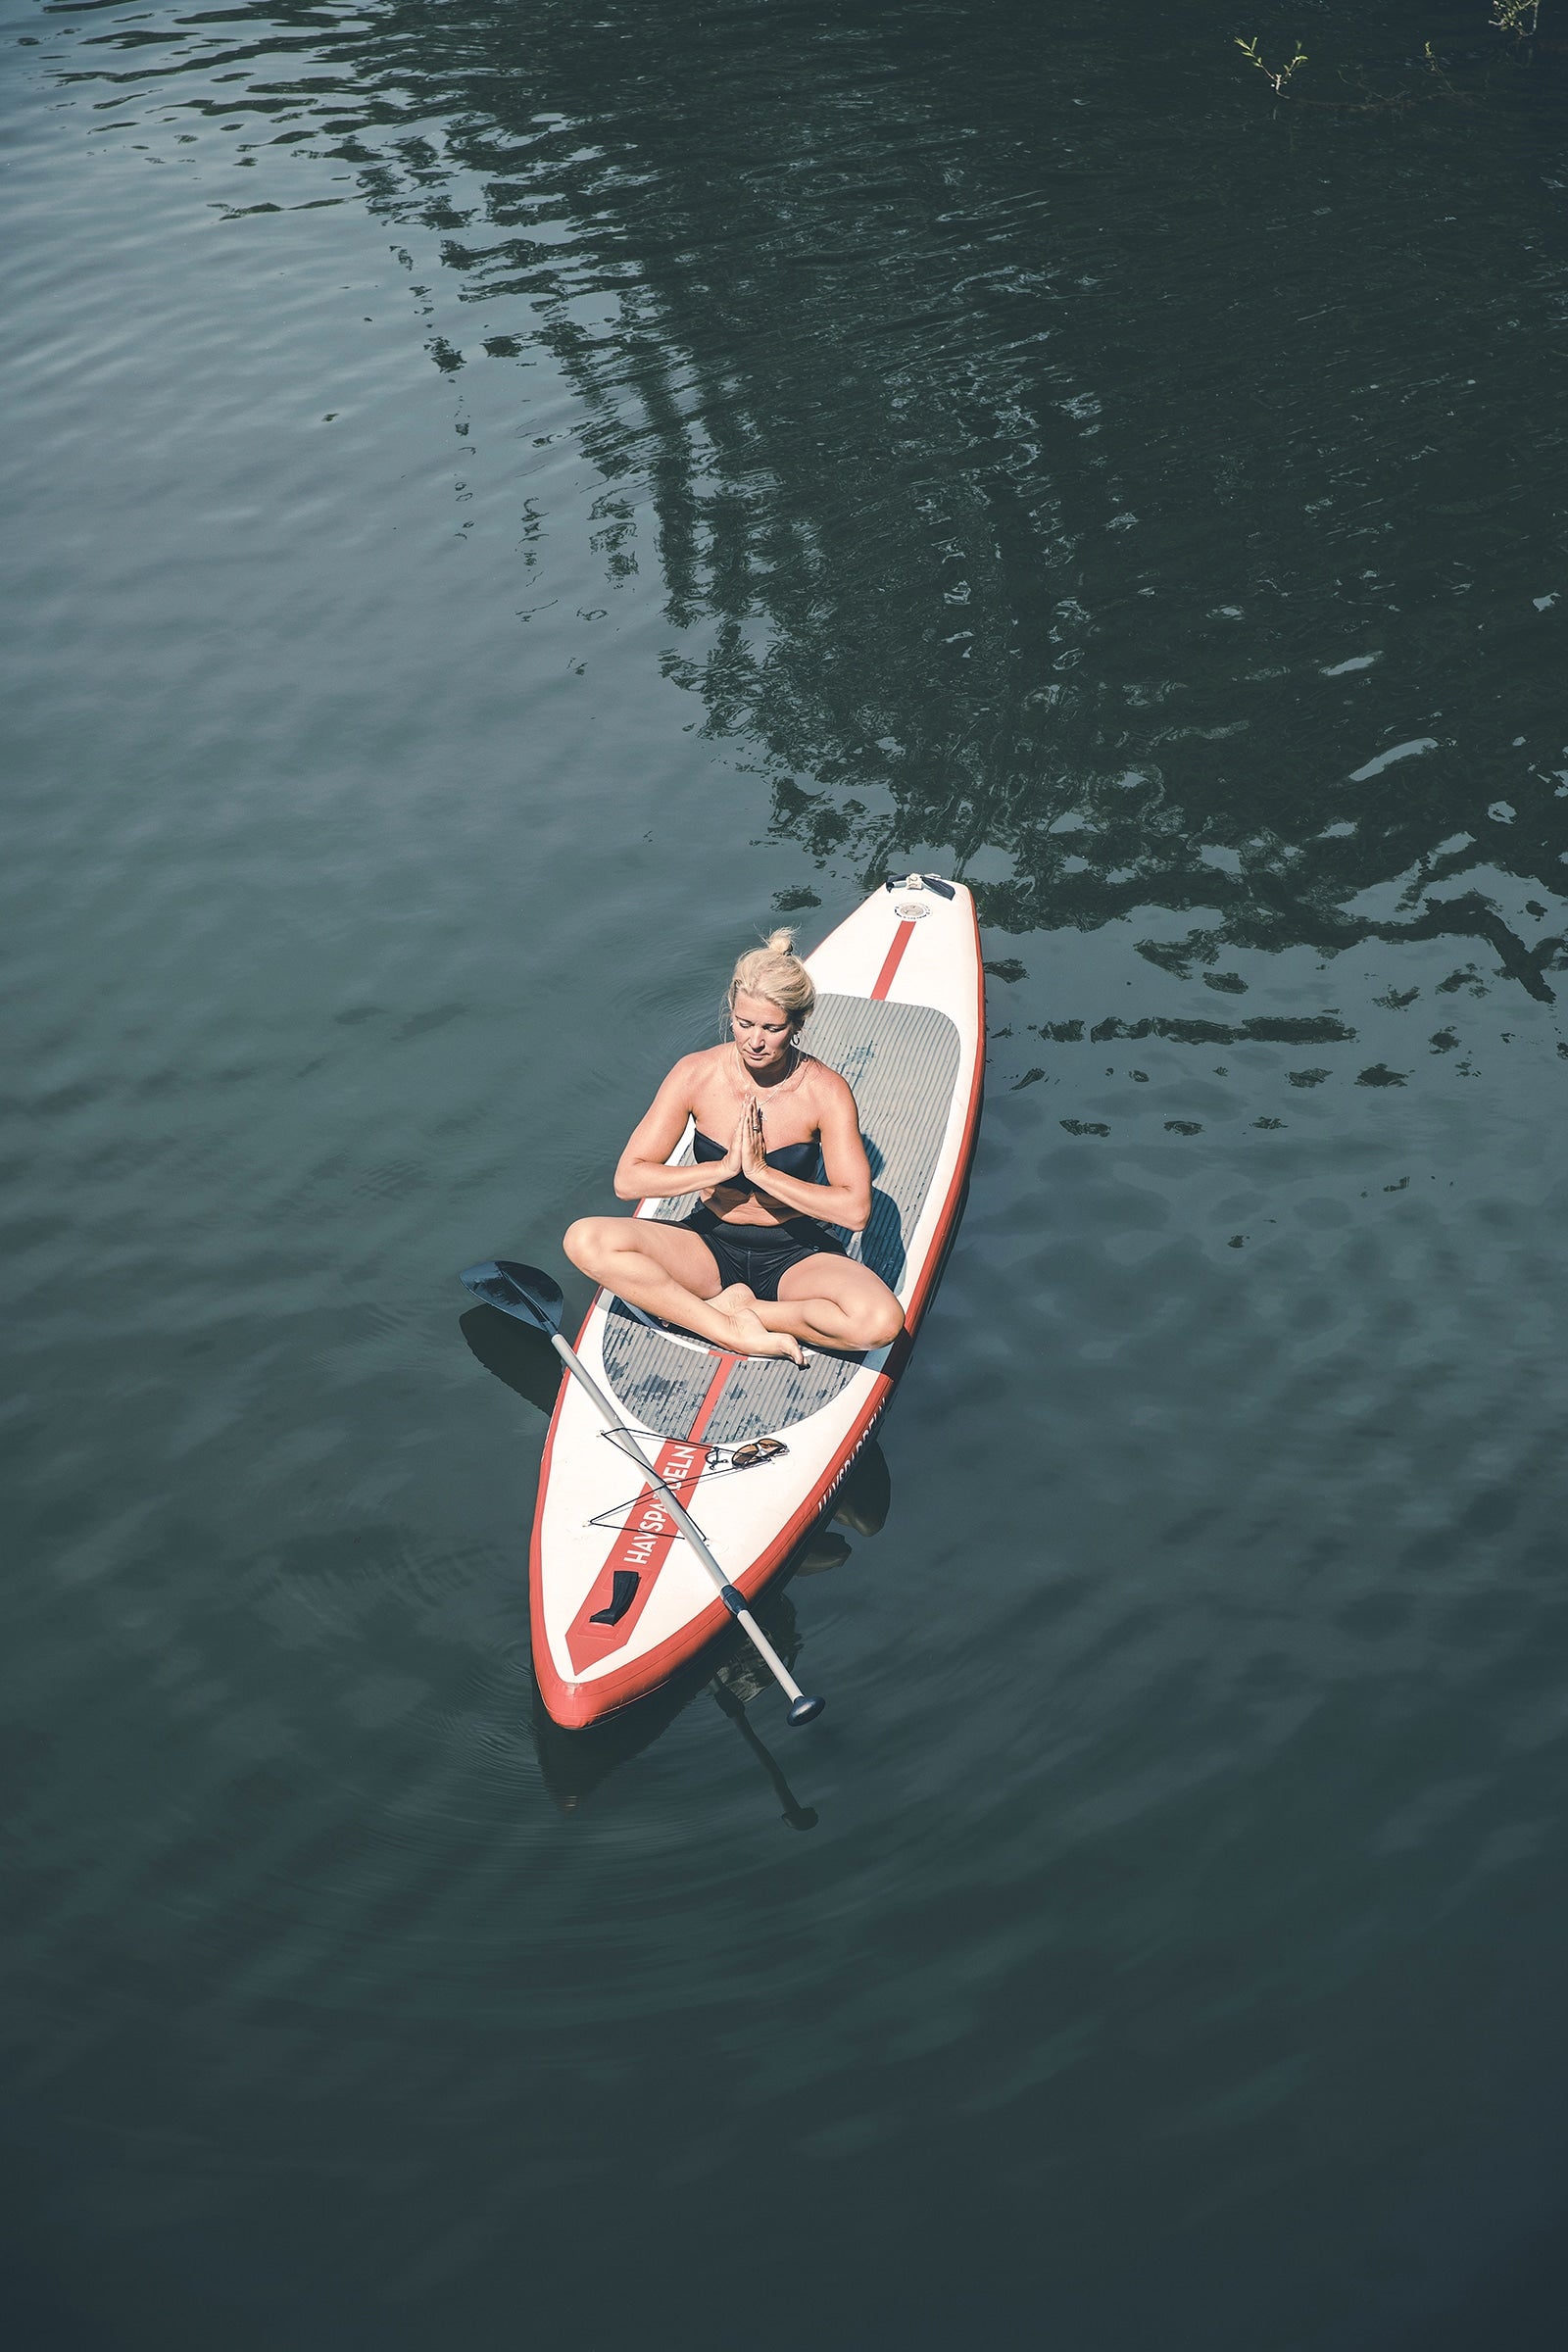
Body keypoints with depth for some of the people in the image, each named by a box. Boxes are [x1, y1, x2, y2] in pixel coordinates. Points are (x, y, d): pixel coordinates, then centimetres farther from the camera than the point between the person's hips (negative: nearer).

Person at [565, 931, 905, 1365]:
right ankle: (734, 1331, -23)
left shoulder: (823, 1090, -14)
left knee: (881, 1321, -33)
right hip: (709, 1247, 2)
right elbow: (627, 1180, -11)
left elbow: (855, 1211, -20)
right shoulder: (697, 1073, -9)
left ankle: (731, 1307, -13)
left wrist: (759, 1170, -22)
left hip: (794, 1257, -2)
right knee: (585, 1239, -25)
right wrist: (723, 1167, -21)